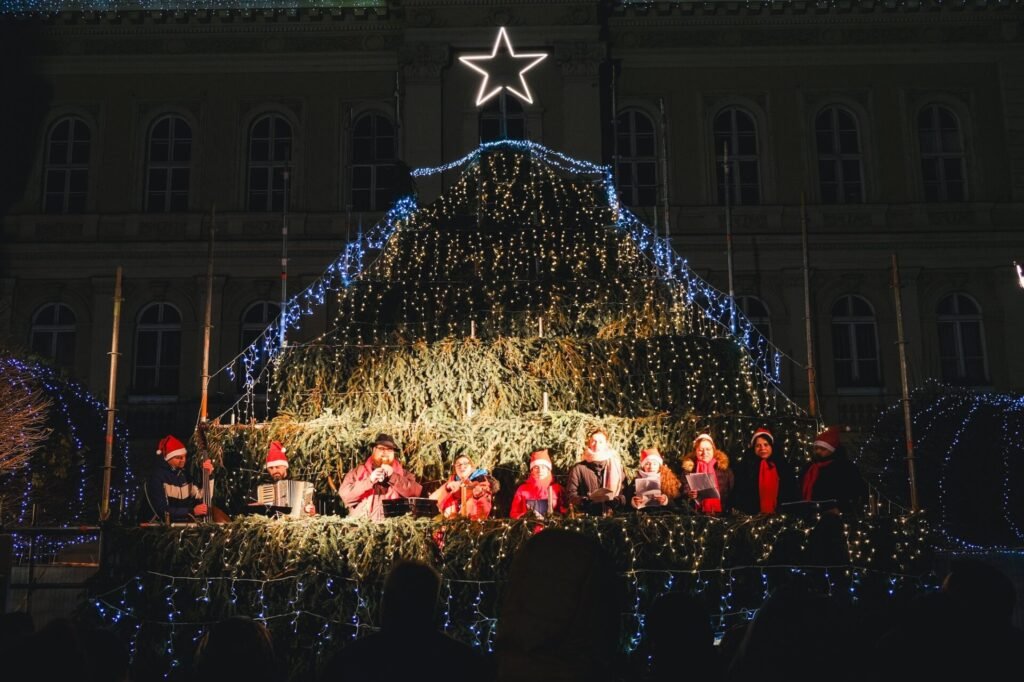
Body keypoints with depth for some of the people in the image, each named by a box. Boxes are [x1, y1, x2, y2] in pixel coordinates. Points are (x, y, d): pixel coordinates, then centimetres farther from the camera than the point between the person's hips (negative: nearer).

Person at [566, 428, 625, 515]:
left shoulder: (615, 466, 14)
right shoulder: (578, 468, 6)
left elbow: (623, 494, 14)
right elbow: (571, 494, 3)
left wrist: (617, 500, -6)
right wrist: (586, 500, -13)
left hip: (610, 517, 3)